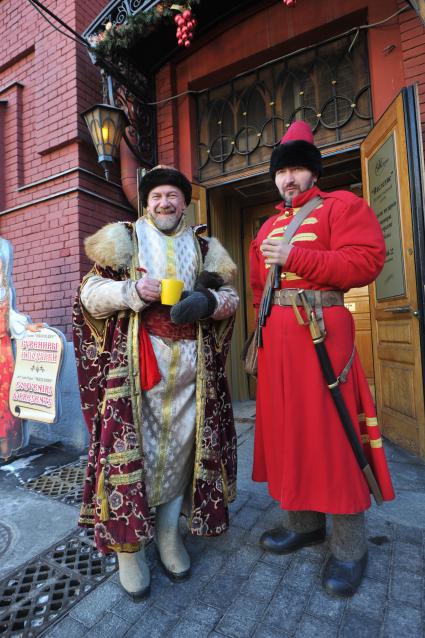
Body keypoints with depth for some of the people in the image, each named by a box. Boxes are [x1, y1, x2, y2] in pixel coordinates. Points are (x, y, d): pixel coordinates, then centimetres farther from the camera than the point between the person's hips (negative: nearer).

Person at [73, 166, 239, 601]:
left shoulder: (203, 247, 15)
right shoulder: (123, 238, 10)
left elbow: (230, 296, 10)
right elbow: (90, 292, 4)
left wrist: (208, 301, -13)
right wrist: (130, 290, -15)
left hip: (190, 363, 3)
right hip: (134, 358, -2)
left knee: (181, 445, 7)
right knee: (131, 445, -1)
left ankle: (169, 532, 28)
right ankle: (127, 544, 20)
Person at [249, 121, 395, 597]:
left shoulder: (342, 205, 3)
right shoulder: (268, 227, 22)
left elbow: (366, 262, -11)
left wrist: (294, 257, -15)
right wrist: (266, 321, 8)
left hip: (322, 333, -6)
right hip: (276, 338, 7)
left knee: (332, 429, -1)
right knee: (287, 426, 10)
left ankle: (349, 547, 18)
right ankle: (304, 522, 29)